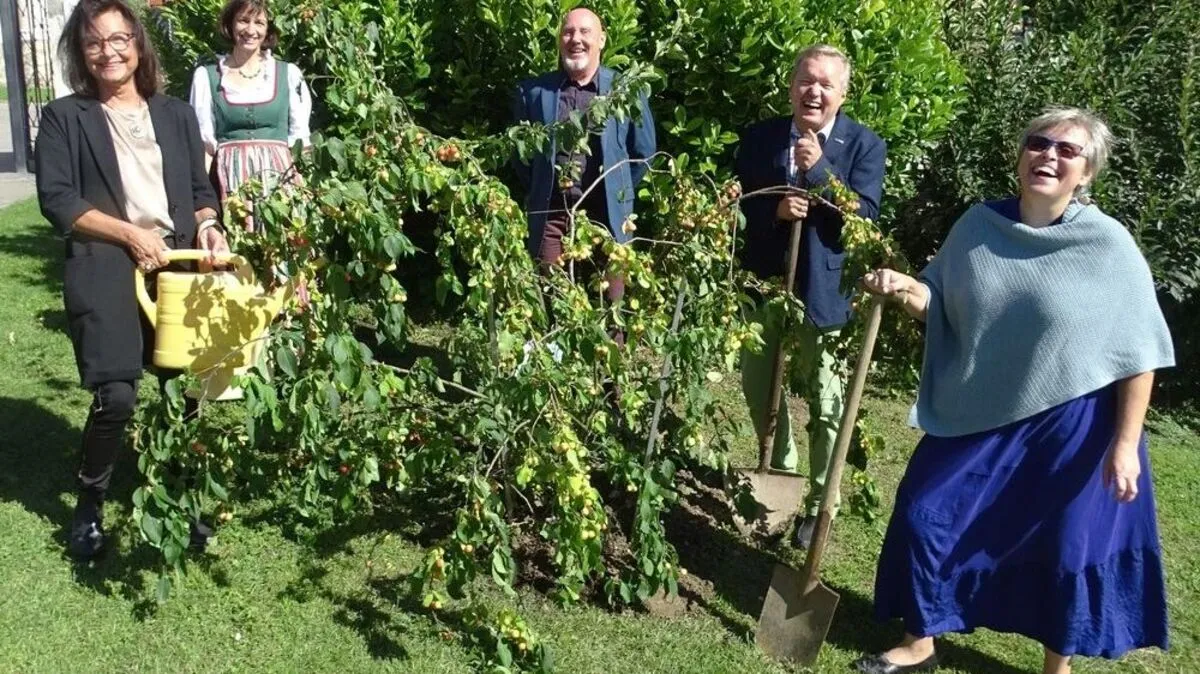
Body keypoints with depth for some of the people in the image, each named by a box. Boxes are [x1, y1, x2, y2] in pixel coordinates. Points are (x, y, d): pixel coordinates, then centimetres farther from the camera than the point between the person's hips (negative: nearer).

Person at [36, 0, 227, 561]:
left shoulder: (176, 114, 16)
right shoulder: (65, 118, 6)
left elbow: (201, 189, 17)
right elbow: (56, 200, -3)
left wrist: (207, 224, -4)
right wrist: (130, 233, -13)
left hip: (179, 264, 4)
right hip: (105, 270, -3)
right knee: (116, 396, -14)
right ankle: (89, 505, 11)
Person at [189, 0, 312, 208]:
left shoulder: (289, 73, 9)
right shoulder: (206, 76, 7)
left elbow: (300, 137, 10)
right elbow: (203, 140, 7)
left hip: (280, 177, 0)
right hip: (230, 178, 0)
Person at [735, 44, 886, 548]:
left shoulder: (865, 145, -6)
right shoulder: (759, 137, 2)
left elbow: (864, 217, -15)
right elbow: (736, 203, 0)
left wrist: (818, 169, -25)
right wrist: (774, 210, -20)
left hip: (823, 290, -3)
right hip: (763, 281, 4)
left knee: (825, 405, 5)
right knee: (758, 387, 18)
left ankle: (820, 502, 22)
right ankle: (779, 471, 42)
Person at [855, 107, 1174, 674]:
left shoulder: (1108, 246, -14)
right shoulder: (978, 226, -3)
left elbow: (1139, 352, -10)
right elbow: (940, 308, 7)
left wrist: (1125, 443, -13)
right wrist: (904, 288, -15)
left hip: (1070, 427, -3)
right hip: (979, 415, 4)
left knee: (1065, 551, 9)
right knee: (925, 515, 6)